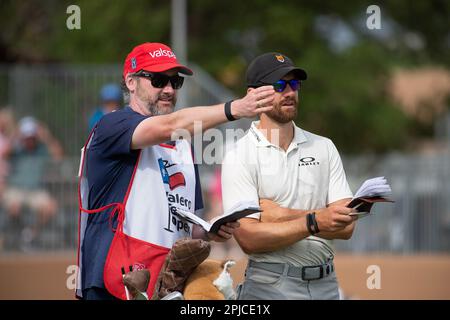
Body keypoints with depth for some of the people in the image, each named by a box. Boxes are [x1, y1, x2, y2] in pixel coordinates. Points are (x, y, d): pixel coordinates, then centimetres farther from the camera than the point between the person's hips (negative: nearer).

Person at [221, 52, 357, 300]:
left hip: (325, 286, 4)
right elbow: (248, 238, -14)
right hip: (270, 287, -4)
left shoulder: (324, 148, 9)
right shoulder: (239, 156, -4)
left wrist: (283, 215, -10)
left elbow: (346, 226, -1)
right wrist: (313, 222, -21)